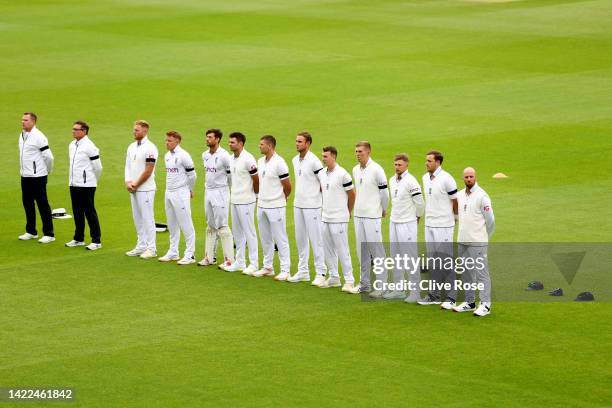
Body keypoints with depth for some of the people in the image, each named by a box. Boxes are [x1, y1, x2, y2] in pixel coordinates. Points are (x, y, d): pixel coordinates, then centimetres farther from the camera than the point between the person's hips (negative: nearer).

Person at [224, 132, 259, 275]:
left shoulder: (248, 159, -16)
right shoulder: (231, 159, 10)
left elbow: (256, 179, -13)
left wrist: (255, 194, -2)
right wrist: (233, 194, 14)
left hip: (246, 201, -9)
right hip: (234, 199, 9)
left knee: (249, 232, -3)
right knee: (237, 232, 14)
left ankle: (254, 263, 2)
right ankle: (240, 262, 22)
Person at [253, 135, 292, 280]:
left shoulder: (279, 163, -15)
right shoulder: (260, 162, 9)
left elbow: (287, 186, -10)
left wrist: (281, 199, 4)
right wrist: (259, 197, 16)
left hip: (275, 207, -8)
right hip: (261, 205, 8)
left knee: (280, 238, -4)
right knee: (265, 238, 14)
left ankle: (285, 270, -1)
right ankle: (267, 267, 23)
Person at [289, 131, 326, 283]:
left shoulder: (314, 161, -14)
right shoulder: (295, 160, 10)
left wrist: (316, 196, -3)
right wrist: (299, 198, 16)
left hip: (311, 206, -8)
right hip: (298, 205, 8)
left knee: (315, 239, -4)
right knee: (300, 238, 12)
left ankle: (320, 272, 1)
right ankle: (303, 271, 19)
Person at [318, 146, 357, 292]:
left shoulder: (342, 174, -13)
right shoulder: (322, 174, 8)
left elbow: (351, 194, -5)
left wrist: (348, 212, 5)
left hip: (339, 219, -7)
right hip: (325, 218, 8)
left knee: (342, 250, -6)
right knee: (328, 250, 12)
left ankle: (349, 281, -1)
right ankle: (334, 278, 23)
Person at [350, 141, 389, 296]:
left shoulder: (376, 170, -12)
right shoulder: (355, 170, 10)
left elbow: (384, 192, -5)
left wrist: (383, 210, 6)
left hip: (372, 216, -7)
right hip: (358, 214, 7)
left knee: (376, 249, -6)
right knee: (362, 250, 11)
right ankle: (364, 283, 19)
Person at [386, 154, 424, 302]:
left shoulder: (411, 182, -15)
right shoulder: (392, 180, 9)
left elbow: (419, 202, -11)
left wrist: (417, 217, 2)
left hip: (407, 224, -8)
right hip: (394, 223, 8)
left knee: (411, 258, -6)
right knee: (396, 257, 13)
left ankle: (415, 291, -2)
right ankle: (398, 289, 21)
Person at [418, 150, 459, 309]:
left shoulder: (446, 179, -15)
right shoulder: (425, 178, 9)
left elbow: (455, 201, -7)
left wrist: (455, 218, 5)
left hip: (443, 226, -8)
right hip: (429, 224, 8)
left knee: (446, 261, -6)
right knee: (433, 261, 12)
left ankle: (451, 298, -2)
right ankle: (434, 295, 18)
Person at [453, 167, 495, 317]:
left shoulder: (482, 196, -11)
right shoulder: (459, 195, 11)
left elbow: (490, 220, -8)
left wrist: (486, 237, 1)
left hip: (477, 242, -7)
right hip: (462, 241, 7)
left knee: (481, 271, -7)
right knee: (466, 272, 12)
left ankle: (485, 305, -6)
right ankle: (469, 302, 20)